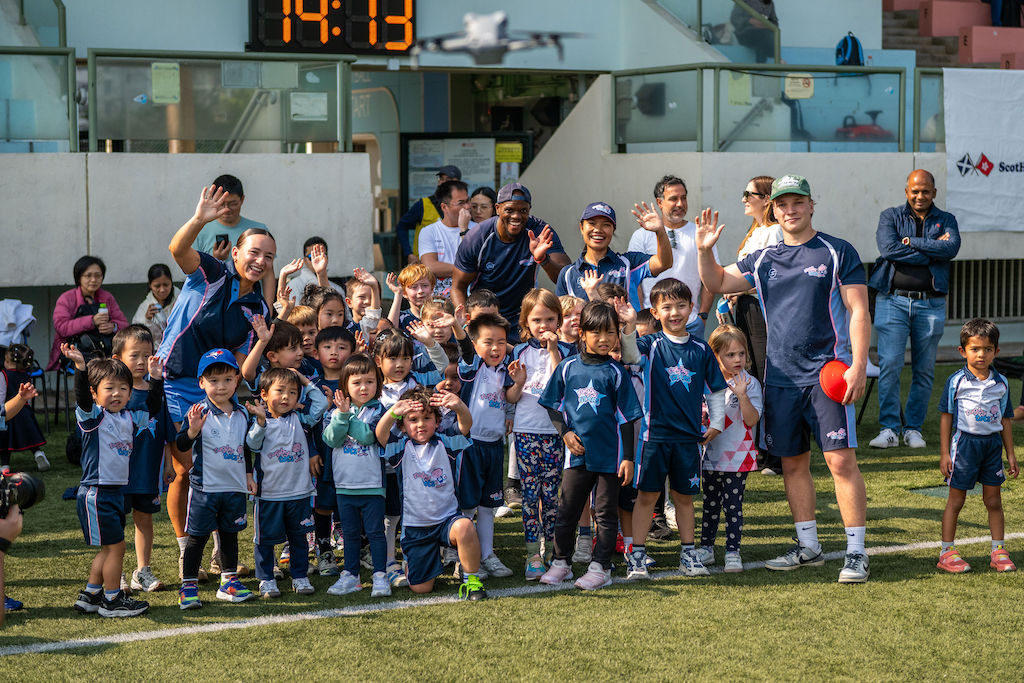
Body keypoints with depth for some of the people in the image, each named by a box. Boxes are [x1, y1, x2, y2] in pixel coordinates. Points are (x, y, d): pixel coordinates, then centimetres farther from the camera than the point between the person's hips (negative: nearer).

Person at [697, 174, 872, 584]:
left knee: (841, 461, -10)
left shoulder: (838, 253, 1)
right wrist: (705, 250, -3)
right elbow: (716, 284, 17)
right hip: (781, 377, 5)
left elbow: (858, 311, -3)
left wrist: (858, 366, -13)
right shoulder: (763, 261, 13)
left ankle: (856, 553, -7)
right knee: (793, 462, 9)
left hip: (827, 374, -5)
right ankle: (808, 547, 21)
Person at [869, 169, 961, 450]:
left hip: (930, 304, 2)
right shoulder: (890, 216, 8)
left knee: (924, 370, 4)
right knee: (889, 365, -9)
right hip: (893, 301, -2)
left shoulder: (946, 220, 12)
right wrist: (932, 250, -8)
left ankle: (913, 427, 12)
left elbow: (951, 249, -10)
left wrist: (911, 242, -11)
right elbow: (889, 248, -12)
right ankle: (889, 428, -4)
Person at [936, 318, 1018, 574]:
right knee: (956, 500, 3)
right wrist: (945, 454, -5)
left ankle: (999, 552, 15)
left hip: (993, 443, 3)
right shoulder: (957, 381, -5)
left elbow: (1005, 419, 12)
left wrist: (1010, 454, 11)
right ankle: (947, 553, 9)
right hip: (965, 443, -3)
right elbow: (946, 417, -2)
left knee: (993, 500, 8)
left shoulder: (1001, 383, 5)